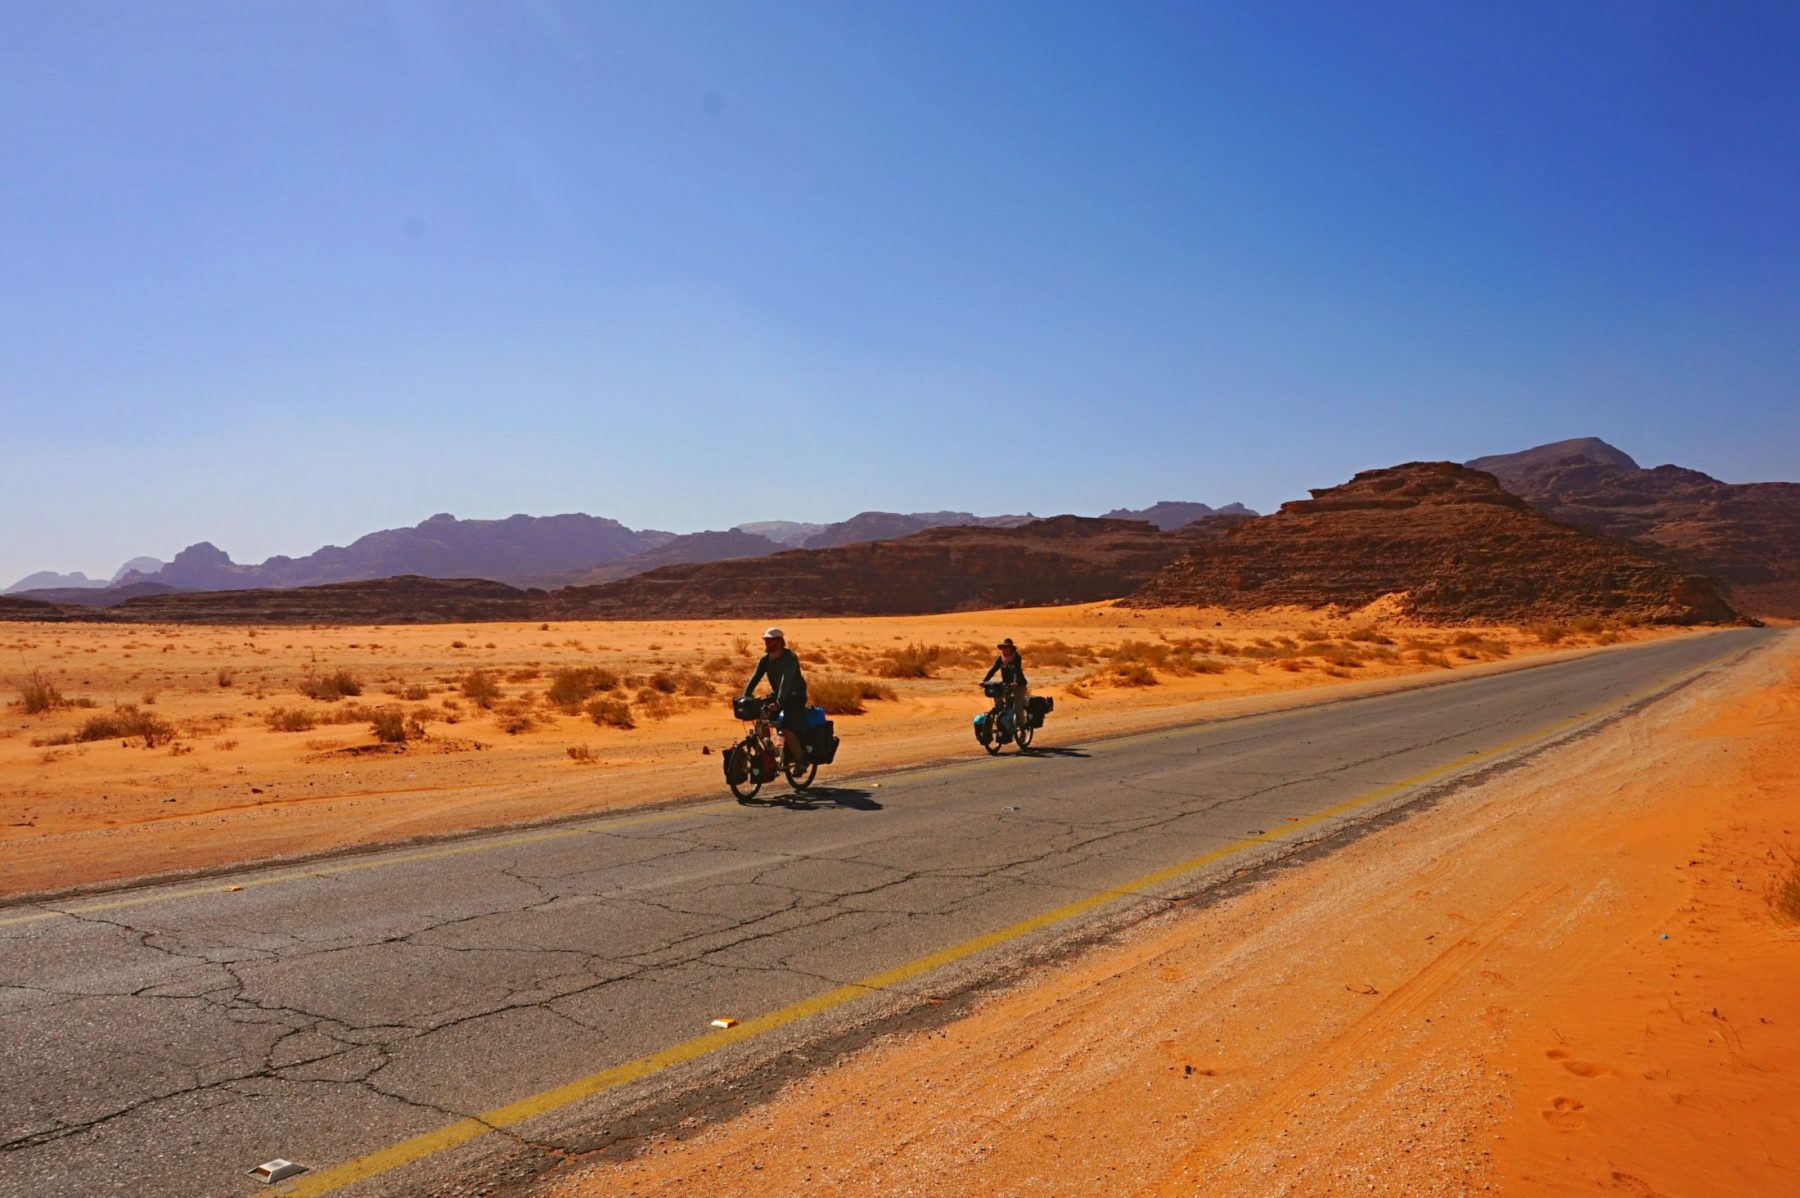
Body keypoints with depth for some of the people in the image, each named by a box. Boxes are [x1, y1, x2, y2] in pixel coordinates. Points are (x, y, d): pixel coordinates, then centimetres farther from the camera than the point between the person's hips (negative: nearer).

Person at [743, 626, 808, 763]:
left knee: (787, 730, -21)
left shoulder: (789, 658, -21)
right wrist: (745, 697, -20)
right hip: (776, 694, 7)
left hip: (795, 696, -7)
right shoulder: (765, 659, 0)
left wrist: (779, 701, -45)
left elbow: (786, 680, -33)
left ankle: (801, 759, -4)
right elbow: (755, 677, -8)